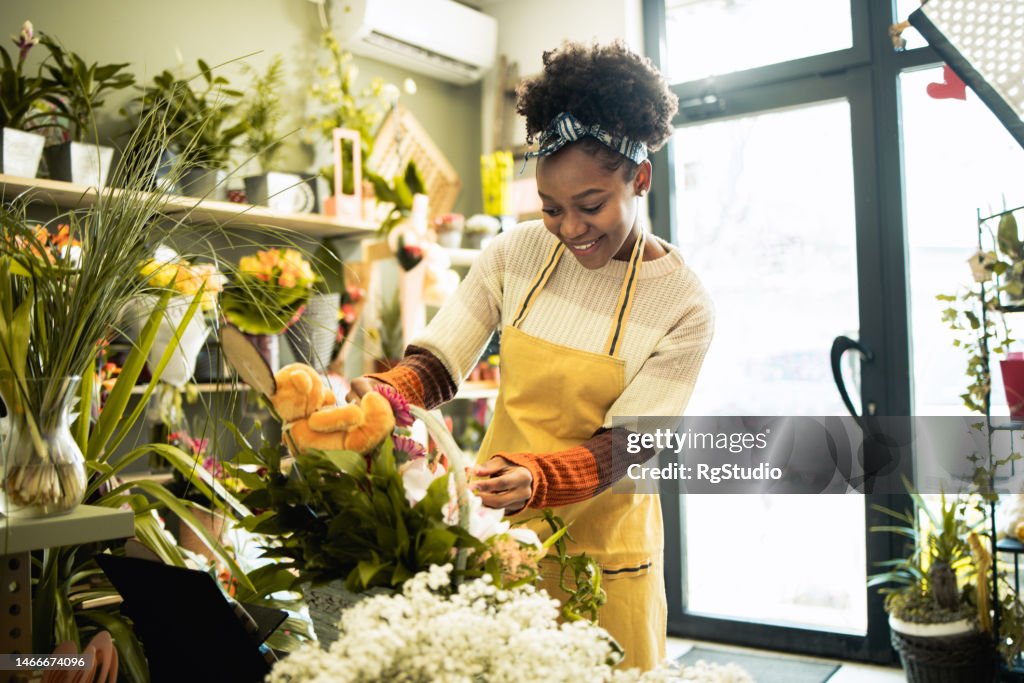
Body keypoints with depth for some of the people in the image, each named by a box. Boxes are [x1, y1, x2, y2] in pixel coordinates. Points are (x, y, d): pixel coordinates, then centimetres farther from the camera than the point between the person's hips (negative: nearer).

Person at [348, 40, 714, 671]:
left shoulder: (682, 306, -13)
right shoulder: (517, 253, -5)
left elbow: (622, 448, -15)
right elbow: (439, 363, -3)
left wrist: (535, 481, -34)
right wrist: (386, 394, -25)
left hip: (599, 544, -2)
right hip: (494, 530, 3)